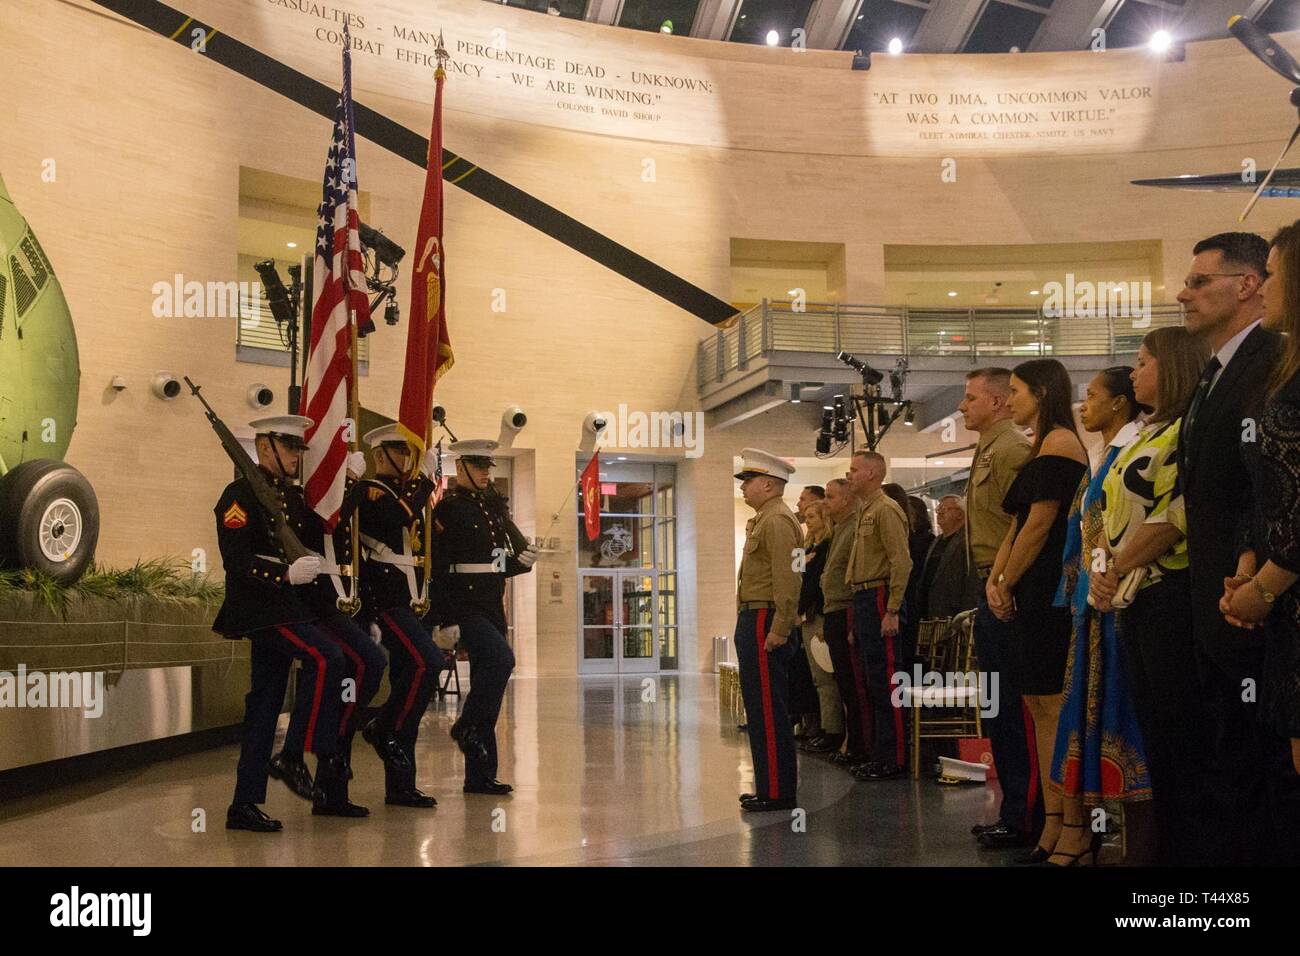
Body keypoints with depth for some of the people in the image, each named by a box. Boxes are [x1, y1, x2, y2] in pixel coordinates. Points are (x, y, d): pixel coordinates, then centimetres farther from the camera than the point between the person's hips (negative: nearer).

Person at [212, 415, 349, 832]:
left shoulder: (293, 496, 18)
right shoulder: (241, 494, -8)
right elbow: (236, 560, -18)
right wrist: (287, 573, -27)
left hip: (286, 607, 9)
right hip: (260, 608, -9)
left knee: (264, 704, 8)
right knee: (327, 658, -23)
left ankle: (245, 805, 12)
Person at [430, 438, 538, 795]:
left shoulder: (494, 507, 14)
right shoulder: (449, 508, -8)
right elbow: (439, 565, -14)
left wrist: (522, 560, -2)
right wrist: (447, 619, -19)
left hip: (492, 605, 8)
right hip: (464, 605, -8)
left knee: (486, 679, 7)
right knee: (501, 658, -26)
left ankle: (480, 776, 12)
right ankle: (467, 726, -6)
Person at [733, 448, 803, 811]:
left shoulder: (778, 520, -14)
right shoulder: (764, 519, 19)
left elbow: (787, 580, -22)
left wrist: (777, 631, -24)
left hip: (765, 624, -11)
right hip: (754, 621, 11)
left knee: (768, 710, -6)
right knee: (761, 709, 14)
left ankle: (777, 793, -1)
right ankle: (770, 786, 21)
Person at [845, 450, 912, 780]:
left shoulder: (886, 510, -11)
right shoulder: (866, 512, 19)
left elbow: (901, 563, -18)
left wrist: (891, 612, -22)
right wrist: (859, 610, 15)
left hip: (879, 599, -10)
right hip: (864, 601, 10)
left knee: (886, 682, -7)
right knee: (872, 682, 13)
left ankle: (895, 759, -2)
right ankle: (880, 753, 19)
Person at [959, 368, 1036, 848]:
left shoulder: (1010, 449, -12)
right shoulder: (987, 452, 19)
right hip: (991, 592, 11)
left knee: (1012, 706, -6)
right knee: (1000, 708, 15)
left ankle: (1024, 820, 0)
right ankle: (1014, 812, 23)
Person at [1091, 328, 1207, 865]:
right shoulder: (1147, 436, 19)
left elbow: (1176, 515, -19)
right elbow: (1116, 516, 18)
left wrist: (1118, 569, -12)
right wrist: (1103, 571, 2)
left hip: (1169, 594, -9)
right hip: (1133, 600, 9)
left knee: (1182, 739, -5)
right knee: (1155, 738, 12)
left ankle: (1192, 849, 2)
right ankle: (1166, 846, 20)